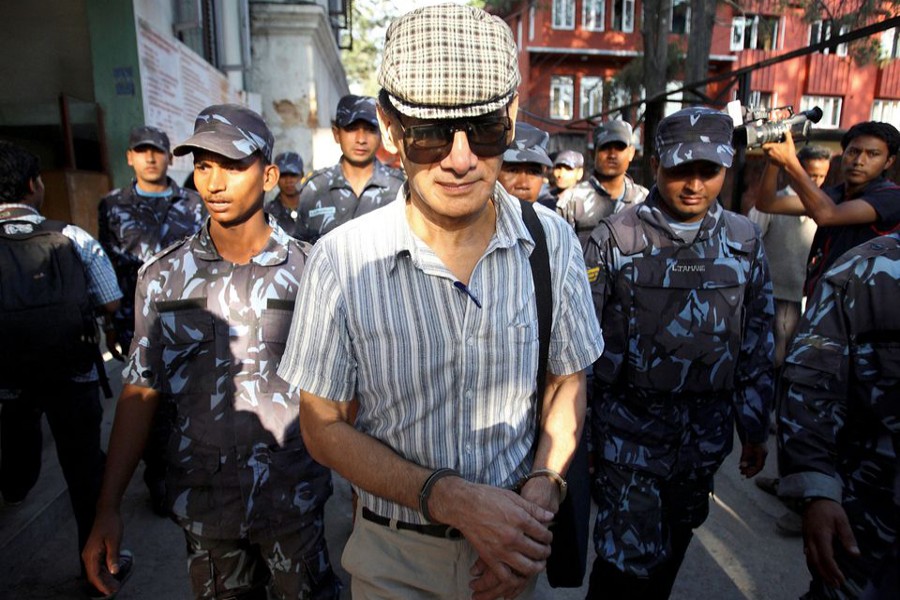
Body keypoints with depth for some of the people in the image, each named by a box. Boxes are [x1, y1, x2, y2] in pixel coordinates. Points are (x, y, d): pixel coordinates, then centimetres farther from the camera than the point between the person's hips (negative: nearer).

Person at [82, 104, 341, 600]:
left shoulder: (306, 270, -8)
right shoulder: (163, 277, -2)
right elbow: (141, 393, 2)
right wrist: (107, 509, 1)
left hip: (294, 498, -2)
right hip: (203, 501, 2)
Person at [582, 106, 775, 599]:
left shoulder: (744, 241, 2)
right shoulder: (614, 239, -10)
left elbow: (757, 343, 9)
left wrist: (756, 428, 10)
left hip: (707, 432, 4)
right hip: (629, 428, -4)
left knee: (672, 550, 21)